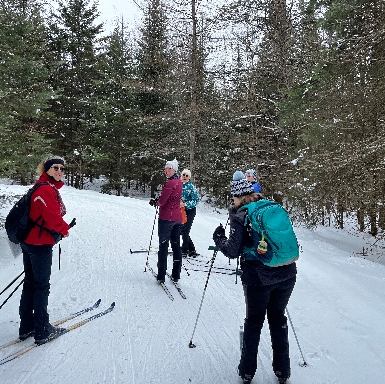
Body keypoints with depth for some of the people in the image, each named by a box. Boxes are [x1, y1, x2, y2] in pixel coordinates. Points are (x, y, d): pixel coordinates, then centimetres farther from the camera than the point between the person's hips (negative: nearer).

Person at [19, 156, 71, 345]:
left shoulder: (48, 188, 11)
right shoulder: (46, 189, -19)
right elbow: (53, 217, -24)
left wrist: (60, 228, 4)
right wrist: (64, 229, -7)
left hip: (29, 241, 10)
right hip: (40, 243, -10)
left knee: (30, 283, 16)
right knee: (41, 286, 1)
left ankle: (26, 327, 28)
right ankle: (42, 331, 13)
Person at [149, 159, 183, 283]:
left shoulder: (170, 183, -17)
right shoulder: (179, 182, 11)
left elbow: (162, 201, -17)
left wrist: (156, 202, 5)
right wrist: (157, 201, 5)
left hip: (166, 217, -8)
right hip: (177, 218, 8)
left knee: (163, 245, -1)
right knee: (176, 245, 11)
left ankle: (161, 275, 5)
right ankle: (176, 274, 18)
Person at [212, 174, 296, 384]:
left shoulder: (239, 217, -9)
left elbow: (233, 251, -12)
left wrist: (219, 239, 5)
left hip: (259, 278, -4)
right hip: (287, 274, 5)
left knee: (254, 321, 16)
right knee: (277, 317, 22)